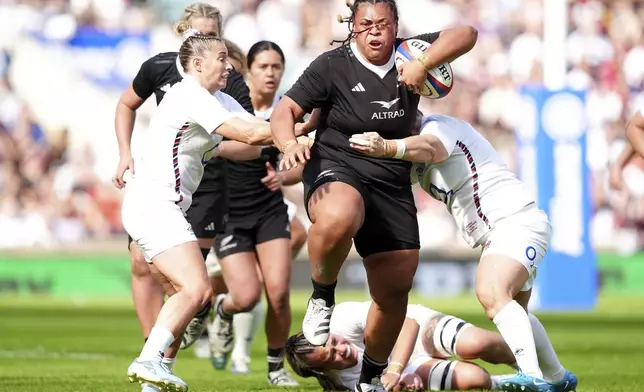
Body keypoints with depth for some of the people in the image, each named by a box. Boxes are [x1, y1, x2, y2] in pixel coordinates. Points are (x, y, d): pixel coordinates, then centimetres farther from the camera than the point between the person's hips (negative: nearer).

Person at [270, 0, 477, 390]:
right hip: (336, 170, -4)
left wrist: (422, 63, -24)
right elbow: (284, 111, -9)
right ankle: (322, 297, -12)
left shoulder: (407, 56, 2)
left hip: (392, 187, 4)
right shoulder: (333, 66, -7)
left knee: (395, 292, 5)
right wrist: (290, 144, -31)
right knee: (338, 219, -42)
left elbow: (465, 34, -8)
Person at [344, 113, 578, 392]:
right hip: (497, 235, 11)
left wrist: (386, 148, -58)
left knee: (492, 294, -30)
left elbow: (430, 147, -37)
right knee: (513, 314, 23)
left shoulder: (436, 127, -13)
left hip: (517, 221, -11)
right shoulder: (414, 161, 17)